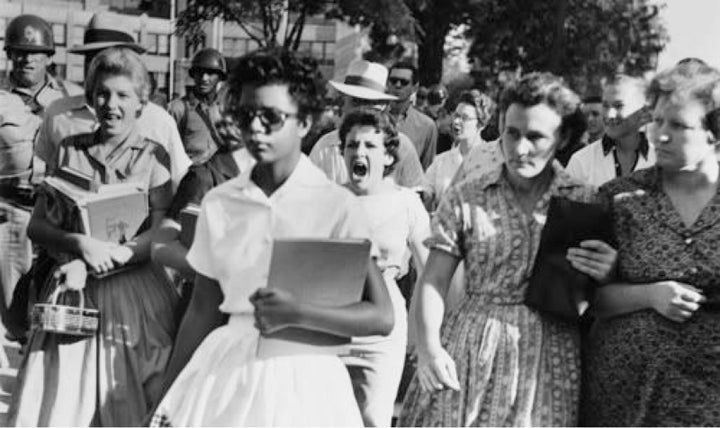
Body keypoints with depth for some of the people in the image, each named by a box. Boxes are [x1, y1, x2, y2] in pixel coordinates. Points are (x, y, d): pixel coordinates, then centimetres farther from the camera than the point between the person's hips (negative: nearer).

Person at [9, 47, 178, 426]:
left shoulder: (153, 156, 0)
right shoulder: (70, 150, 7)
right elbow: (37, 225, 2)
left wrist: (107, 256, -16)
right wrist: (82, 244, -16)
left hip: (134, 292, -2)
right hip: (74, 295, 2)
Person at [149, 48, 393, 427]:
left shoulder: (336, 206, -8)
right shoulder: (218, 203, 2)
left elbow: (380, 317, -11)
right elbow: (203, 310, 9)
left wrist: (297, 313, -21)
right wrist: (169, 396, 11)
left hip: (302, 378, -3)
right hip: (226, 369, 3)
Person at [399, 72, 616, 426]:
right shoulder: (465, 198, 5)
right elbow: (432, 282, 2)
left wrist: (605, 275, -12)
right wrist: (428, 347, -13)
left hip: (549, 357, 0)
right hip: (468, 353, 0)